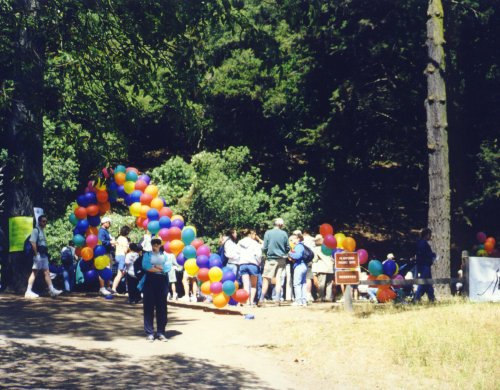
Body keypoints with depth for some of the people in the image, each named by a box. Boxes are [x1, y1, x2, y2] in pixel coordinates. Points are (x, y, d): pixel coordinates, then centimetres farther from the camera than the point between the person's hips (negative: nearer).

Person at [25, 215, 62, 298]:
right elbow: (33, 242, -17)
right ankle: (28, 292, -6)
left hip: (44, 256, 9)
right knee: (34, 272, -7)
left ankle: (52, 290, 6)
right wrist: (36, 254, -20)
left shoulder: (42, 231, 20)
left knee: (46, 272, 7)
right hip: (38, 255, -9)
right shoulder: (36, 230, -8)